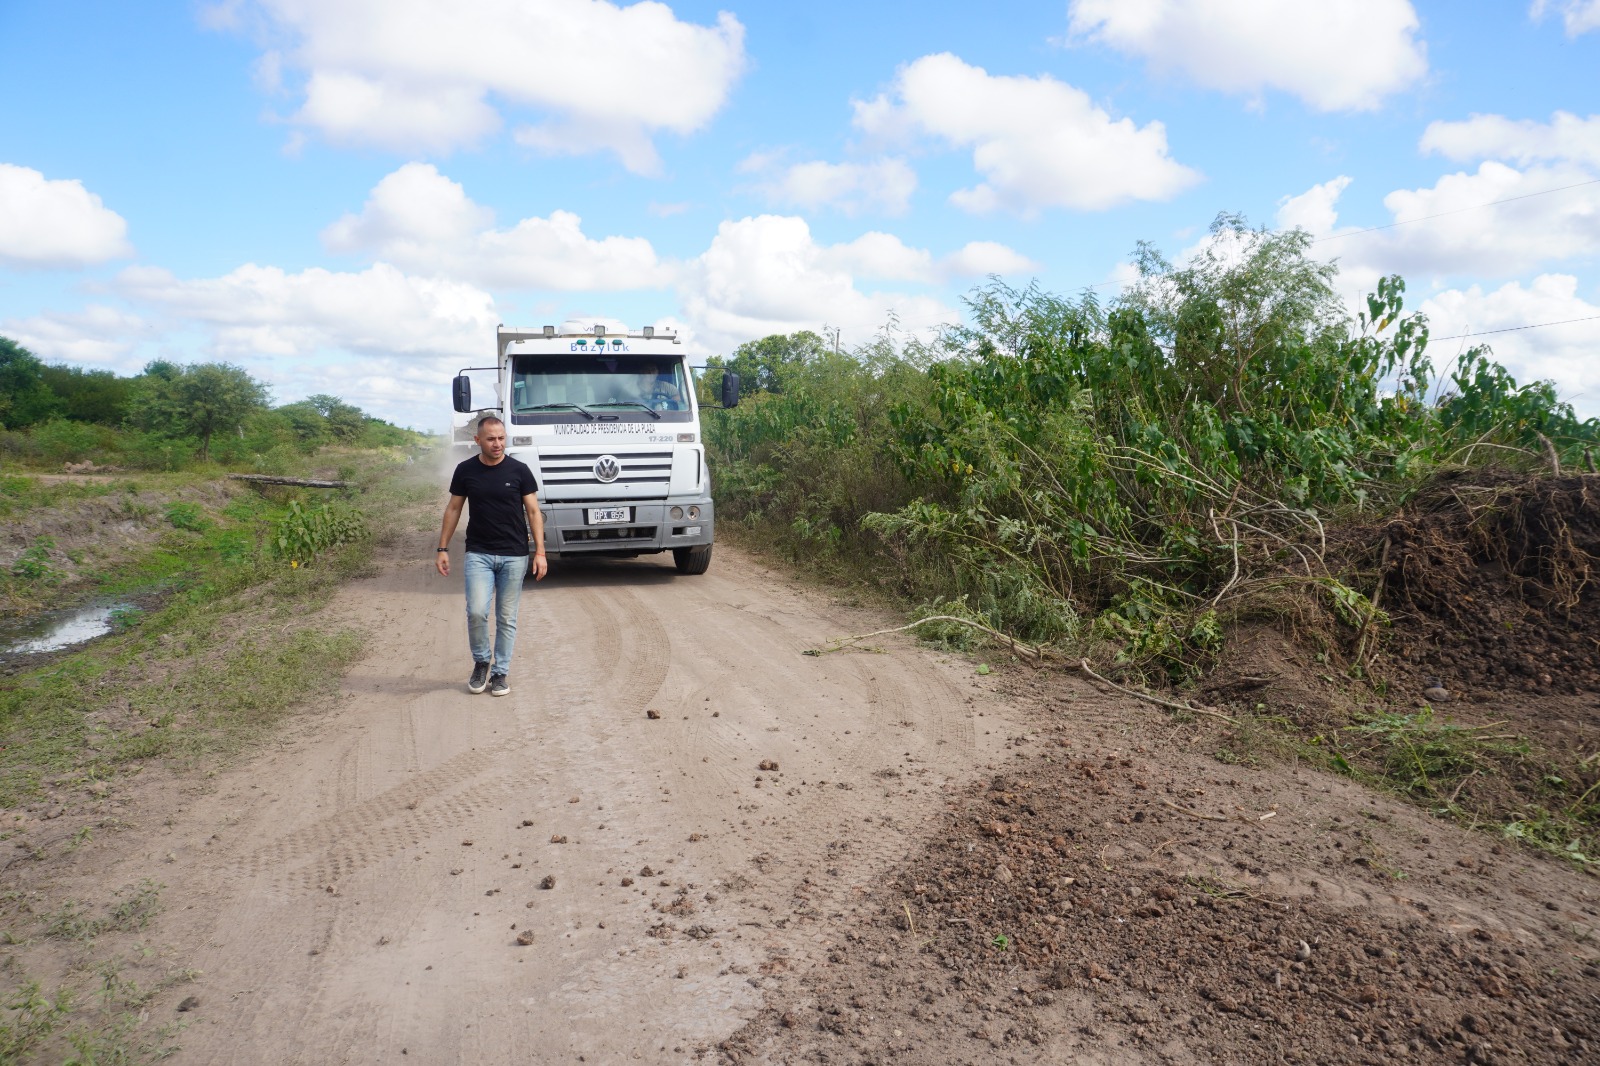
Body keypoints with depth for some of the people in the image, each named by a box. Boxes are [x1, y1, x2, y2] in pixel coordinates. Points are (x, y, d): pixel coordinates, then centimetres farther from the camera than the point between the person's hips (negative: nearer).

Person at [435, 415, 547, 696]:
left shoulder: (519, 470, -4)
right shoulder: (465, 470, 1)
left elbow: (533, 511, -1)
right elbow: (453, 508, 9)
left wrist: (540, 551, -7)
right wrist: (442, 549, 5)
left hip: (514, 556, 0)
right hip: (478, 554, 0)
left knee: (506, 618, 5)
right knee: (476, 611, -12)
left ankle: (500, 672, 18)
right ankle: (481, 662, 13)